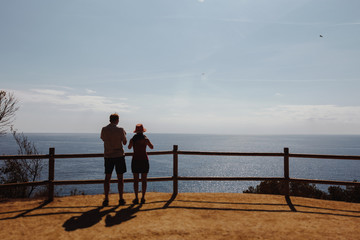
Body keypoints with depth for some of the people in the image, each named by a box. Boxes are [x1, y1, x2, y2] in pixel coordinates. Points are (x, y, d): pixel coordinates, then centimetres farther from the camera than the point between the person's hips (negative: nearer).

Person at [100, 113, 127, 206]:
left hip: (108, 156, 2)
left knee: (107, 178, 10)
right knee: (120, 178, 6)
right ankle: (121, 199, 10)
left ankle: (106, 199, 11)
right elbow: (125, 142, 1)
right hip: (119, 156, -2)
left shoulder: (104, 129, -2)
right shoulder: (120, 130, -10)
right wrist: (124, 134, 18)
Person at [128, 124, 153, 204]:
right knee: (144, 179, 7)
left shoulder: (132, 139, -5)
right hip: (144, 160, 0)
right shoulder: (146, 139, -7)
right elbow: (152, 147, 10)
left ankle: (136, 198, 6)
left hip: (135, 160, 0)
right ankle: (143, 198, 7)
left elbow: (129, 147, 16)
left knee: (136, 180, 6)